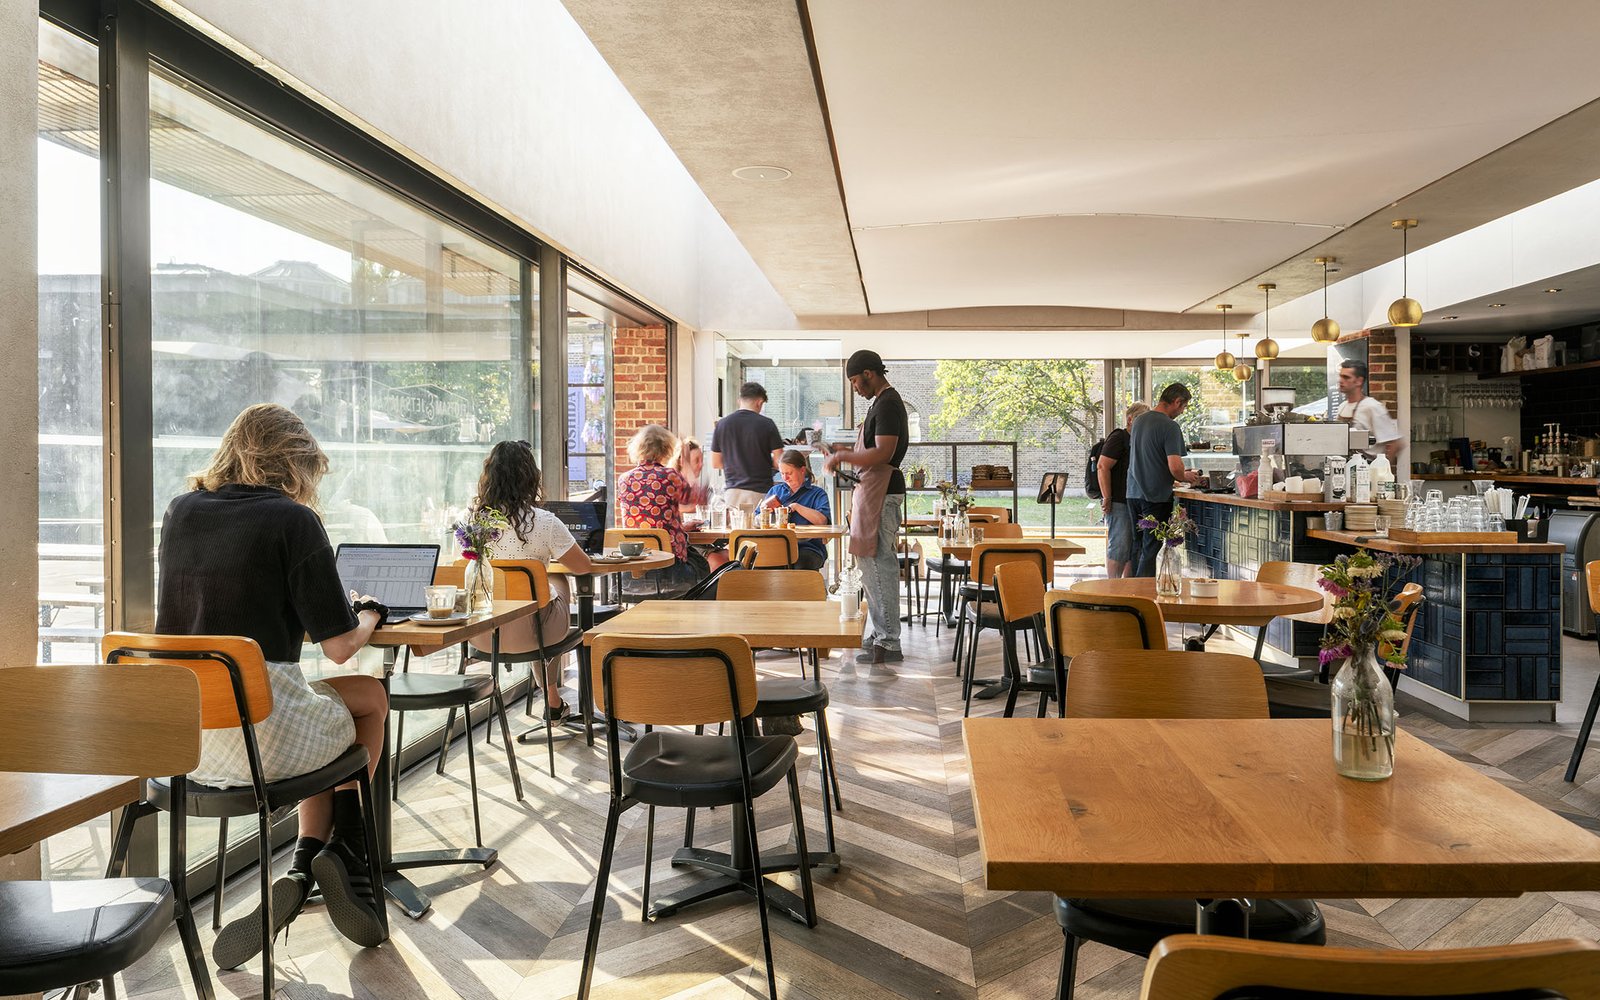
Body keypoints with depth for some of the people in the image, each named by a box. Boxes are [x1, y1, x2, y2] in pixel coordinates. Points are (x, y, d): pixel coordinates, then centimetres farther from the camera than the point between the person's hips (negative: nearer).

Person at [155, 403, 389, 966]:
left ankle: (303, 868, 18)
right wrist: (368, 616, 12)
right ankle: (344, 851, 24)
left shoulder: (179, 512, 9)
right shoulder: (292, 519, -8)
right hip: (260, 737, -6)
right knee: (371, 697, 24)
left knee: (326, 711, 31)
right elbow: (340, 647, -8)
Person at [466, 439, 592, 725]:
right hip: (528, 634, -4)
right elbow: (584, 567, -5)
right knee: (558, 581, 29)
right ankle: (552, 701, 41)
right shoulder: (543, 522, -18)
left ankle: (552, 700, 46)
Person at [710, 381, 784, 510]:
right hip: (760, 492, -3)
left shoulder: (721, 424, 4)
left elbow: (715, 463, 10)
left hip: (732, 491, 3)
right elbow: (779, 462, -4)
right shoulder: (766, 424, -5)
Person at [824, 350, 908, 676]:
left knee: (879, 566, -10)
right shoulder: (884, 402, 20)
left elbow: (883, 454, -22)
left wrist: (842, 457, -14)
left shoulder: (888, 404, -13)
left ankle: (887, 644, -7)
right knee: (874, 566, 13)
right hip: (873, 491, 11)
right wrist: (847, 452, 15)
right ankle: (877, 640, 19)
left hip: (881, 493, -11)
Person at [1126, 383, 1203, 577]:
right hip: (1156, 496, -7)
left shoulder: (1138, 420, 10)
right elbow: (1175, 468, -22)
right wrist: (1186, 477, 1)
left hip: (1133, 493, 7)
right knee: (1150, 549, 0)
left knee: (1138, 547, 15)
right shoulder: (1170, 426, -15)